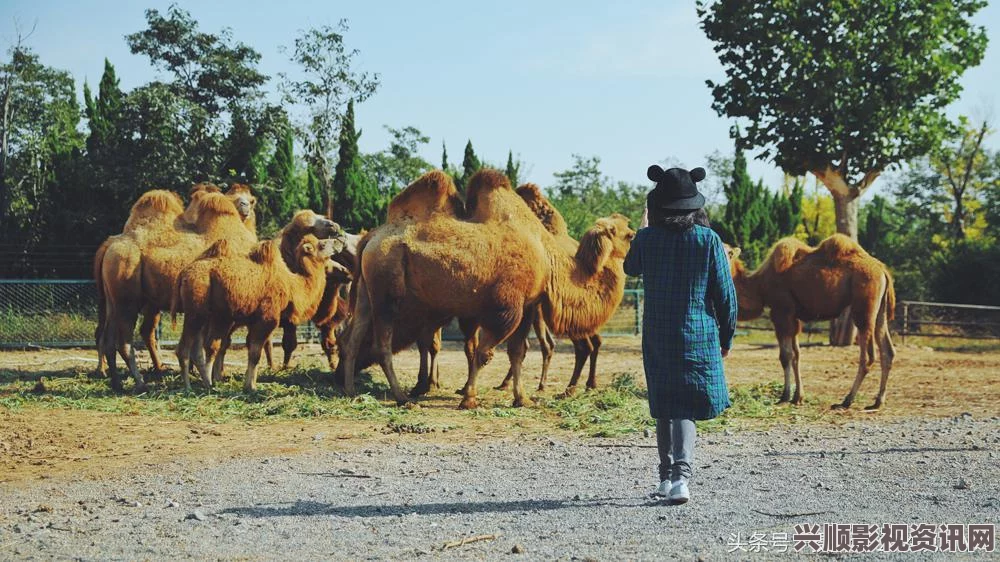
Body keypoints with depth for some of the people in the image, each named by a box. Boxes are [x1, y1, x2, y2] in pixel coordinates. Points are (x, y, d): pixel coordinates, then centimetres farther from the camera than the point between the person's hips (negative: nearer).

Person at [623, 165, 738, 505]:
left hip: (657, 335, 2)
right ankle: (680, 476, -19)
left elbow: (631, 268, 18)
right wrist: (727, 336, 9)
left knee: (664, 407, 16)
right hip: (699, 335, -1)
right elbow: (725, 294, -3)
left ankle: (666, 477, 25)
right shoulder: (708, 240, -7)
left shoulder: (647, 238, -5)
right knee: (685, 408, -1)